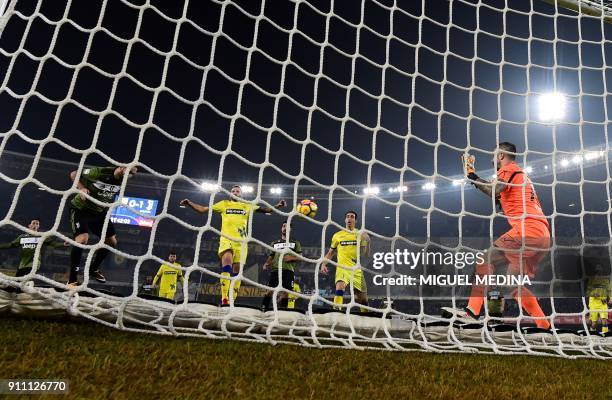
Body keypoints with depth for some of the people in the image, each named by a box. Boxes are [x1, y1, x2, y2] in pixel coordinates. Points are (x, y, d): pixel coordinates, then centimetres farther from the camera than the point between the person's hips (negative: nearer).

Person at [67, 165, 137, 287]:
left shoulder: (123, 181, -7)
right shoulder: (99, 172, -27)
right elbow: (73, 174, -15)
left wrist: (108, 204, 3)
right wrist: (81, 188, -28)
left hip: (99, 212, 7)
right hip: (80, 209, -7)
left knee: (112, 242, 9)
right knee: (82, 240, -24)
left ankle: (94, 269, 31)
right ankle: (72, 280, -14)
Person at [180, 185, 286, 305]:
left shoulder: (247, 206, 18)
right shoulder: (224, 204, 17)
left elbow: (264, 209, 12)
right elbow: (203, 209, 16)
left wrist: (277, 206, -4)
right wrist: (189, 203, 5)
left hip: (241, 241, 2)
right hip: (226, 239, -2)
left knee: (237, 271, 2)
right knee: (227, 265, -25)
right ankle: (224, 299, -30)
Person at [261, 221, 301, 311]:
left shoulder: (295, 243, 17)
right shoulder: (274, 243, 24)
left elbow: (300, 257, 10)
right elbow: (271, 256, 20)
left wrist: (291, 257, -9)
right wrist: (267, 263, -1)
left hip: (288, 270, -1)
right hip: (275, 269, 1)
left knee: (285, 292, -4)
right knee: (270, 291, -11)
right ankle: (263, 309, -13)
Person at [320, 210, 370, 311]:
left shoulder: (361, 234, 6)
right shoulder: (337, 235, 7)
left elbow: (366, 254, 3)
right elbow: (331, 252, 16)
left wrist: (367, 242, -11)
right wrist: (323, 264, 4)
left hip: (356, 269, 2)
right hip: (343, 267, -1)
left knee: (363, 298, 6)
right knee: (340, 287, -31)